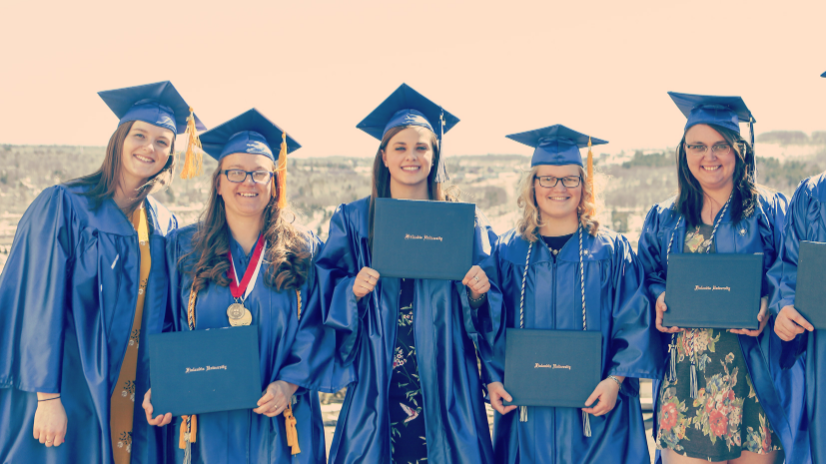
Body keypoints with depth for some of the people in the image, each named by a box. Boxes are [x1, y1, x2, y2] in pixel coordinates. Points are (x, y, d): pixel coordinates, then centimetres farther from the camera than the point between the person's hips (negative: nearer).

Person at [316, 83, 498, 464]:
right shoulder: (353, 220, 7)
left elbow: (483, 316, 9)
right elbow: (327, 294, 5)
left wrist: (478, 294, -12)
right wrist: (353, 291, -15)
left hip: (444, 382, 0)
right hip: (376, 384, 0)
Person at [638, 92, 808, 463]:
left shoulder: (770, 212, 5)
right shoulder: (663, 220, 13)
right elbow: (648, 279, 16)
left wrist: (767, 305, -17)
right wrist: (659, 298, -6)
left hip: (751, 374, -2)